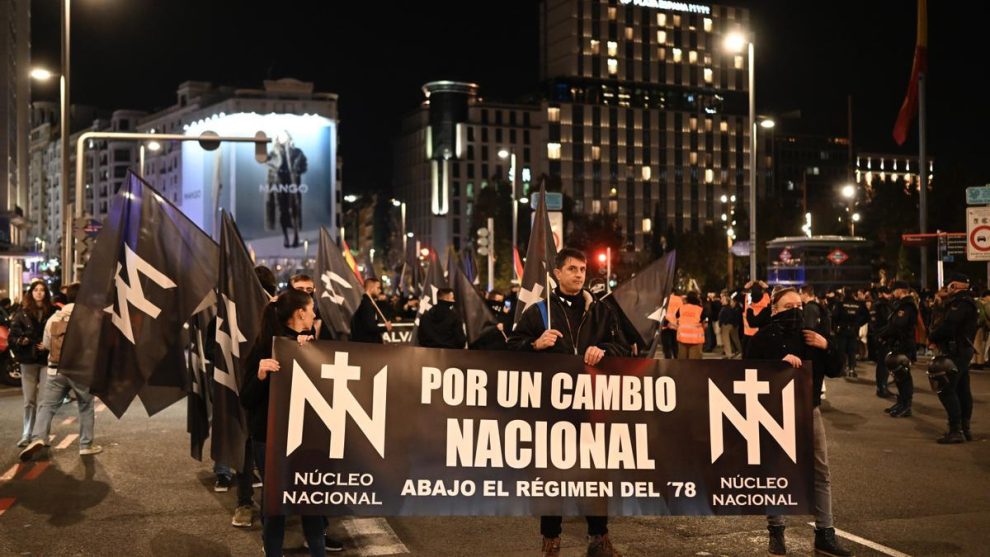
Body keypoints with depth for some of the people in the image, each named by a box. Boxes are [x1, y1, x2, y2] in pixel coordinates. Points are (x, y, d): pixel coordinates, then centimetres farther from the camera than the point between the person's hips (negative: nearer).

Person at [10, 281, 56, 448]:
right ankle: (27, 435, 14)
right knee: (29, 401, 6)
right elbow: (12, 336, 3)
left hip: (47, 360, -1)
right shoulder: (22, 312, 5)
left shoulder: (53, 312, 0)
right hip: (28, 360, 1)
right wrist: (21, 341, -16)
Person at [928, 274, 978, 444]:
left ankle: (955, 430, -12)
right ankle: (965, 428, 19)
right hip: (963, 350, 11)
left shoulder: (961, 302, -17)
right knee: (962, 390, 13)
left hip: (956, 351, -11)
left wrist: (932, 337, -10)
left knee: (946, 390, -11)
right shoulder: (966, 302, 17)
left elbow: (948, 326, -25)